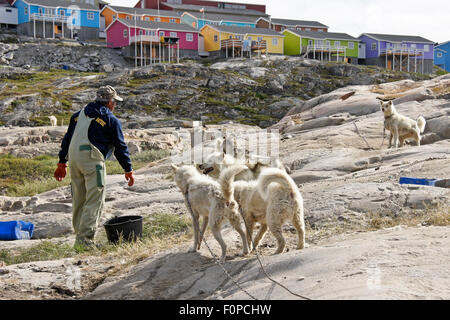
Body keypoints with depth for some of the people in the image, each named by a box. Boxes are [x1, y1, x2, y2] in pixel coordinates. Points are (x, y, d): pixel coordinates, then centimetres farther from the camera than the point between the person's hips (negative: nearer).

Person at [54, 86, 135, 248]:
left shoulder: (79, 114, 20)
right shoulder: (111, 120, 3)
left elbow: (67, 139, 21)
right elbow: (120, 146, 3)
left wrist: (62, 163, 25)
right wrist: (128, 170, 9)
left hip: (74, 159, 7)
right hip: (92, 160, -6)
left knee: (79, 199, 14)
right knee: (94, 200, -6)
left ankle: (79, 234, 21)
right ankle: (85, 238, -13)